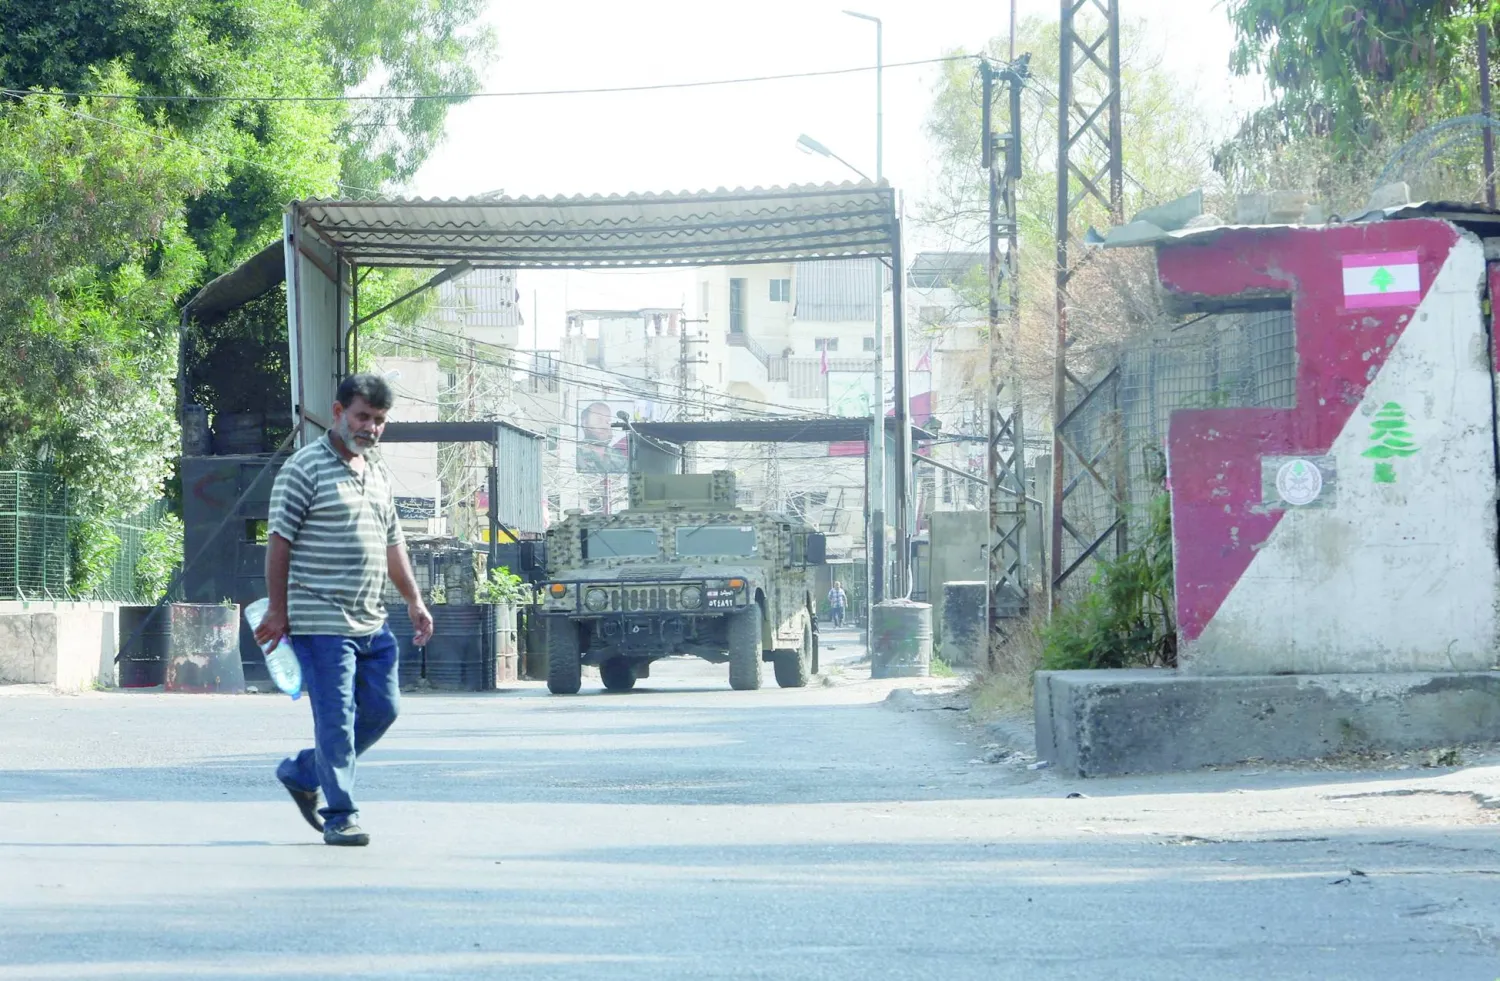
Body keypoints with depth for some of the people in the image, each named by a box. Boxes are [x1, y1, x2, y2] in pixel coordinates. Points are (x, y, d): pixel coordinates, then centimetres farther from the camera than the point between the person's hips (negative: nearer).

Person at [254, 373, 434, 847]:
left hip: (371, 621, 8)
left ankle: (302, 773, 24)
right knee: (337, 717, -7)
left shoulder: (378, 472, 17)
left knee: (381, 708, 9)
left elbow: (392, 542, 25)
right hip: (321, 622, -8)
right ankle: (340, 816, 0)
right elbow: (279, 541, -8)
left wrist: (414, 600, 17)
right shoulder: (306, 468, -7)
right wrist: (278, 610, -11)